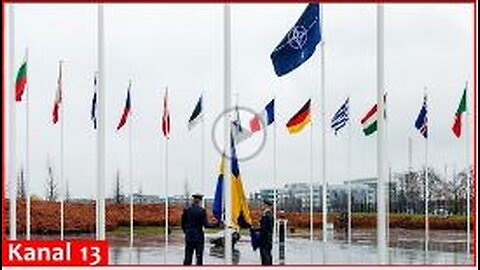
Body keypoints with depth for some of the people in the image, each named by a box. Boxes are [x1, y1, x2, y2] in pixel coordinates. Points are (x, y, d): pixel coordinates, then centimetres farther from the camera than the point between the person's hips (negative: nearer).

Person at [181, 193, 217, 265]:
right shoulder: (202, 210, -10)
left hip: (189, 237, 3)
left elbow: (183, 224, 3)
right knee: (199, 257, 3)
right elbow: (206, 224, -11)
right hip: (199, 236, -3)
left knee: (188, 257, 6)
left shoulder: (186, 210, 0)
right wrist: (213, 224, 7)